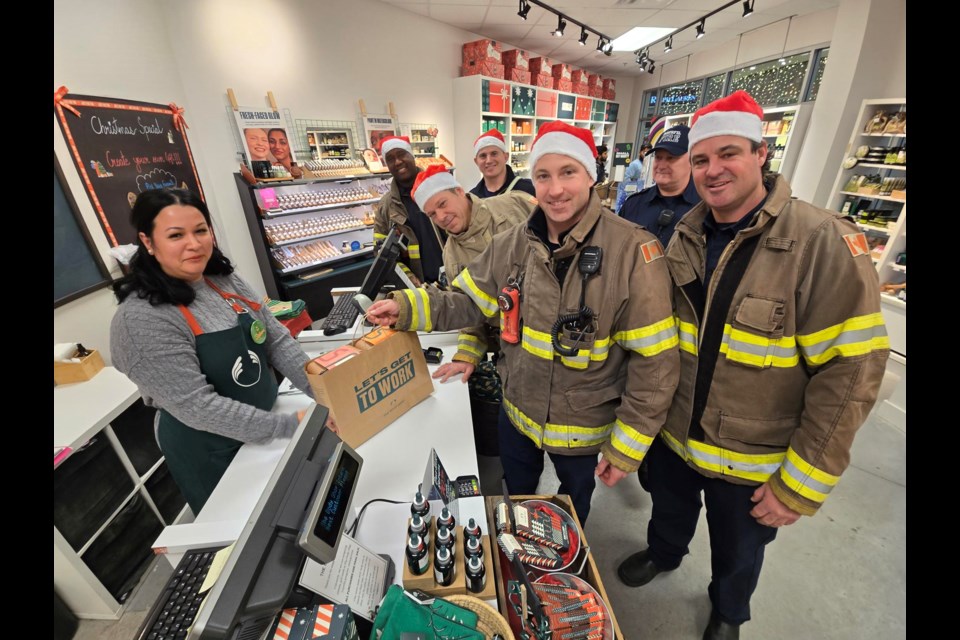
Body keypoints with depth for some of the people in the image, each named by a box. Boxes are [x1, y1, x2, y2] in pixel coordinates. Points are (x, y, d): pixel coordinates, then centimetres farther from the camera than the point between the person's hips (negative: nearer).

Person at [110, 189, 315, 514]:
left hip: (261, 428, 6)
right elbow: (197, 407, -26)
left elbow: (277, 340, -6)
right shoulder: (141, 319, -24)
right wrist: (288, 424, -29)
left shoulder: (225, 280, -4)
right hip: (209, 448, -6)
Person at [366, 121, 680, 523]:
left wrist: (627, 447, -15)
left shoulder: (632, 252, -24)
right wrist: (407, 308, -18)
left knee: (574, 499, 28)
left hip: (585, 427, -3)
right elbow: (470, 302, -2)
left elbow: (655, 360, -20)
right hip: (517, 412, 4)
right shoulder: (512, 244, -10)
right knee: (516, 492, 31)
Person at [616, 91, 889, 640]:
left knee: (737, 552, 25)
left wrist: (801, 484, -16)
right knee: (670, 512, 29)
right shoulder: (686, 237, -5)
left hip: (755, 462, -3)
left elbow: (849, 372, -19)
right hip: (674, 435, 3)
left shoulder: (824, 242, -19)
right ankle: (663, 554, 62)